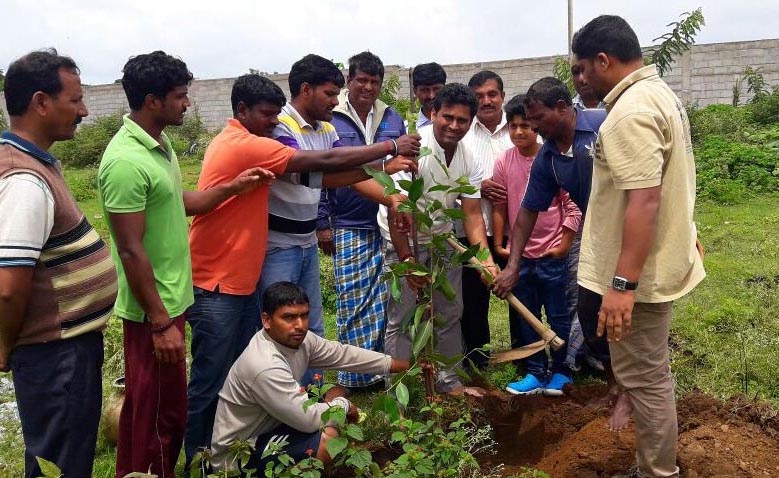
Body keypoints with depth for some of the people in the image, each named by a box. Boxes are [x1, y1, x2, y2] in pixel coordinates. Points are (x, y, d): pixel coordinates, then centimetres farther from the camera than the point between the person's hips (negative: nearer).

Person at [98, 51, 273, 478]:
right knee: (153, 416, 5)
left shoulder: (160, 143, 8)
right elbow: (131, 250, -23)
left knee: (169, 407, 22)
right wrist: (161, 323, -21)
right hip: (152, 310, -10)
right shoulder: (126, 161, -23)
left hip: (172, 299, 10)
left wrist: (233, 187, 7)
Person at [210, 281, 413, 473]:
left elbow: (343, 353, 3)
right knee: (328, 438, -26)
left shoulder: (298, 338, -8)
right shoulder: (265, 366, -33)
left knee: (336, 393, 7)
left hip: (268, 425, 9)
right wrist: (343, 405, -10)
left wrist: (399, 364, 4)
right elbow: (309, 419, -29)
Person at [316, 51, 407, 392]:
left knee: (386, 301, 8)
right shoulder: (330, 120, -1)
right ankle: (354, 376, 14)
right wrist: (322, 224, -4)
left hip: (389, 225, 3)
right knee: (353, 303, 1)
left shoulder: (393, 120, 10)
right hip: (349, 228, -3)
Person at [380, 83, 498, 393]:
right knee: (402, 318, -3)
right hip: (403, 240, -6)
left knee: (450, 313, 12)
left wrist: (487, 261, -18)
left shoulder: (469, 161, -4)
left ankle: (448, 381, 29)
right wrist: (406, 259, -26)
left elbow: (472, 215, -6)